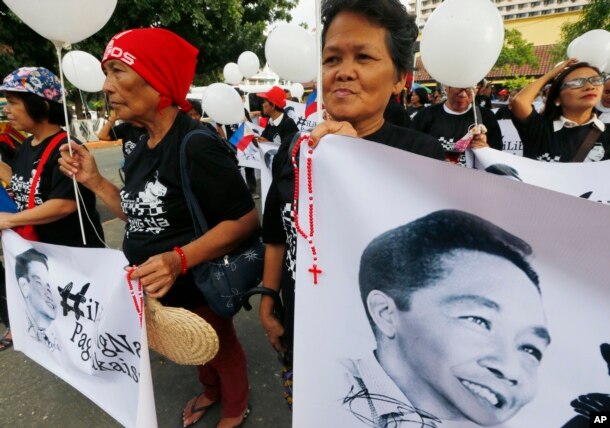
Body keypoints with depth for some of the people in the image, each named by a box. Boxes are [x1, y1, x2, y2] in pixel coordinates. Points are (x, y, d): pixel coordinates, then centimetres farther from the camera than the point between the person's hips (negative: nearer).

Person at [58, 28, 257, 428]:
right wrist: (94, 180, -3)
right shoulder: (143, 148, 2)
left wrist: (180, 259, -37)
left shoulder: (197, 144, -26)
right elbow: (141, 214, 9)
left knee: (221, 346, 19)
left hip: (198, 285, -8)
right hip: (156, 287, 8)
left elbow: (246, 220, -27)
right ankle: (211, 391, 58)